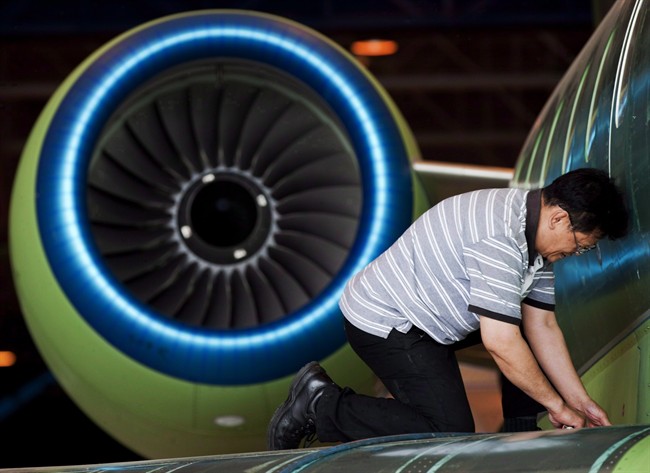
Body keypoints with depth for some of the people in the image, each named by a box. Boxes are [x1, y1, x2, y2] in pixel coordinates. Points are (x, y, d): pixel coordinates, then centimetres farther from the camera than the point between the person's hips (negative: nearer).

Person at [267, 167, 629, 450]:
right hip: (385, 324, -11)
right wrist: (556, 404, -19)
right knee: (451, 432, -17)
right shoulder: (499, 240, -29)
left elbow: (542, 327, 9)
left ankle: (521, 430, 13)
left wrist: (581, 401, 5)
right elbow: (500, 341, -30)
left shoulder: (535, 233, 3)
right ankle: (323, 405, -10)